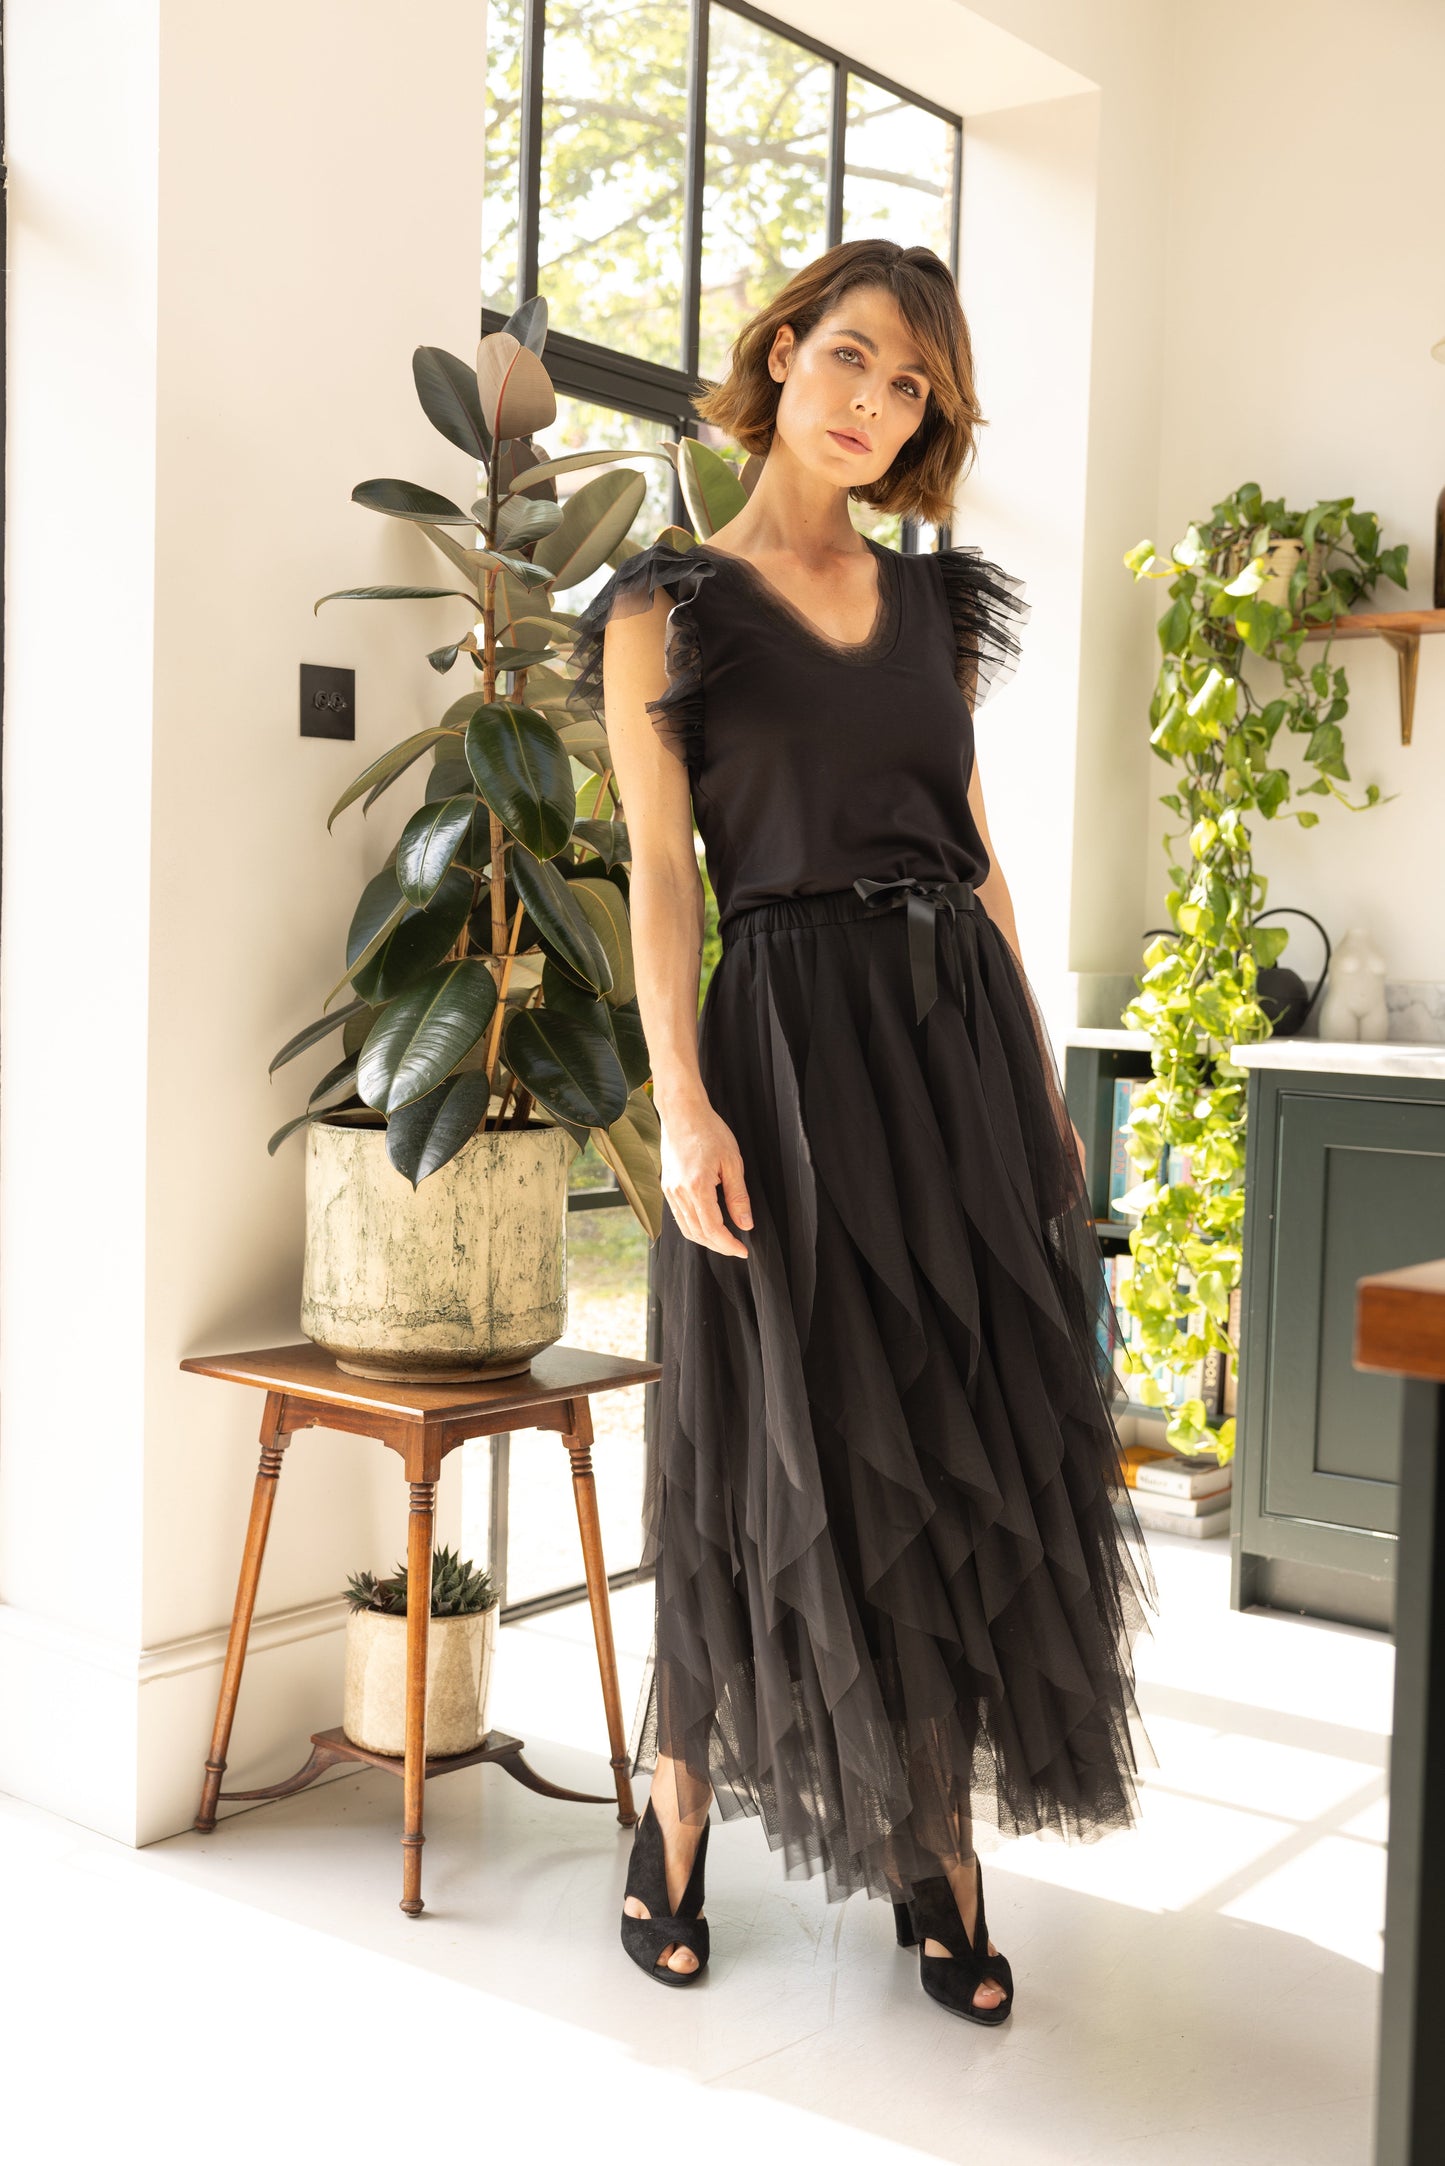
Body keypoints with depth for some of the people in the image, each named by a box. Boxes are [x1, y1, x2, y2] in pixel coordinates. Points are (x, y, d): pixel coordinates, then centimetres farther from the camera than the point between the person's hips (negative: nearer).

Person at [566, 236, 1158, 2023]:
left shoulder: (935, 606, 16)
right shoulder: (667, 603, 2)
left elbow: (977, 851, 15)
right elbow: (663, 870, -5)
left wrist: (1041, 1073, 9)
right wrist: (683, 1103, -15)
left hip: (964, 1031, 5)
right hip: (792, 1035, -5)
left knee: (975, 1440, 5)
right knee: (779, 1442, 1)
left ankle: (936, 1848, 18)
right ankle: (677, 1822, 21)